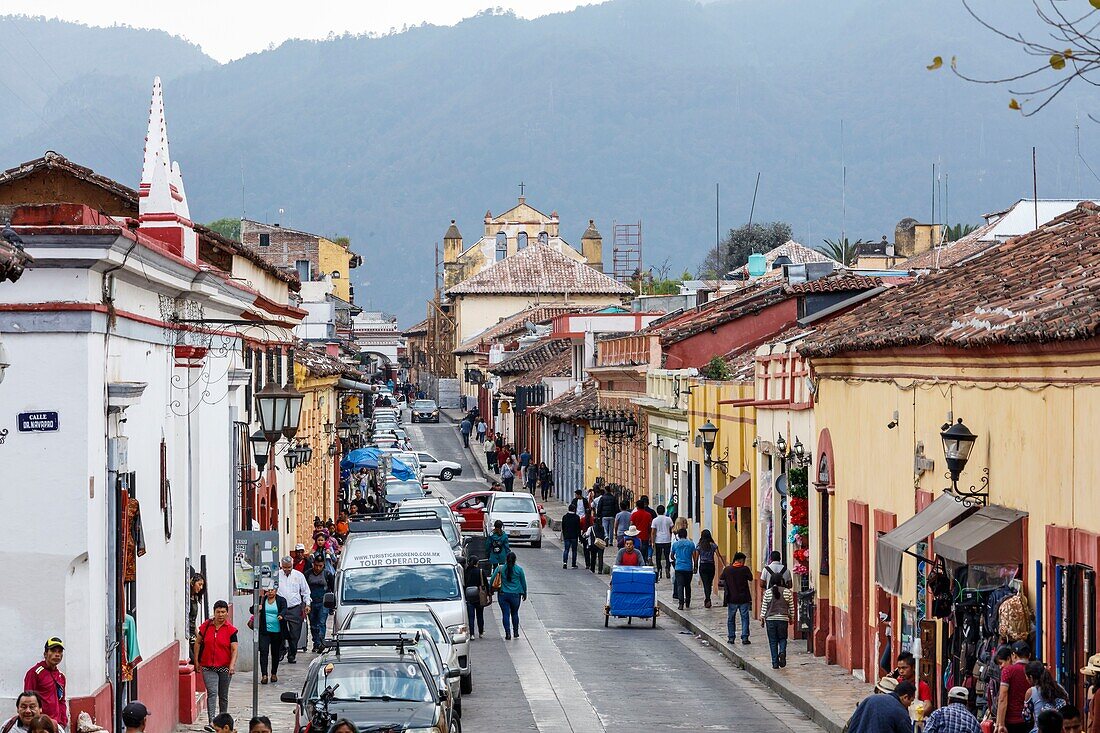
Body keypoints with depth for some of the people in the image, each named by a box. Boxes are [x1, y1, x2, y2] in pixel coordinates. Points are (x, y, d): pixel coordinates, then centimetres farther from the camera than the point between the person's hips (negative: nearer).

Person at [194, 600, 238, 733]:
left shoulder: (230, 630, -5)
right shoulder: (206, 626, 0)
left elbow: (234, 649, -8)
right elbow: (198, 643, 10)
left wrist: (232, 665, -20)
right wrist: (196, 661, 7)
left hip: (225, 667, 0)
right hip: (208, 667, 0)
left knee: (223, 696, 13)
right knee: (212, 693, -15)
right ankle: (211, 722, -24)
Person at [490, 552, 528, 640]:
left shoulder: (500, 569, -4)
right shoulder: (519, 569, -3)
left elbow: (492, 580, -5)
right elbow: (523, 582, 6)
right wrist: (524, 593, 19)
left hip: (503, 594, -1)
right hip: (515, 595, 1)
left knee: (505, 614, 2)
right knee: (515, 613, 15)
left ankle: (508, 633, -5)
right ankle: (516, 632, 21)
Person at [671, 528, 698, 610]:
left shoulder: (675, 544, 3)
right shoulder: (691, 543, 1)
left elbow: (672, 556, 15)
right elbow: (694, 556, -2)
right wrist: (695, 567, 7)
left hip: (679, 567, -1)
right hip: (688, 568, 1)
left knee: (680, 586, -4)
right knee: (688, 586, 15)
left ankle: (681, 603, -17)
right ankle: (687, 602, 23)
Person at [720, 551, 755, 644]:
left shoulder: (727, 569, -1)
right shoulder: (745, 569, -6)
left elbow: (721, 582, 8)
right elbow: (750, 583, -2)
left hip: (731, 599, 1)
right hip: (744, 598, -1)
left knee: (731, 619, 13)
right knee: (745, 618, 6)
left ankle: (731, 637, 14)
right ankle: (744, 638, 1)